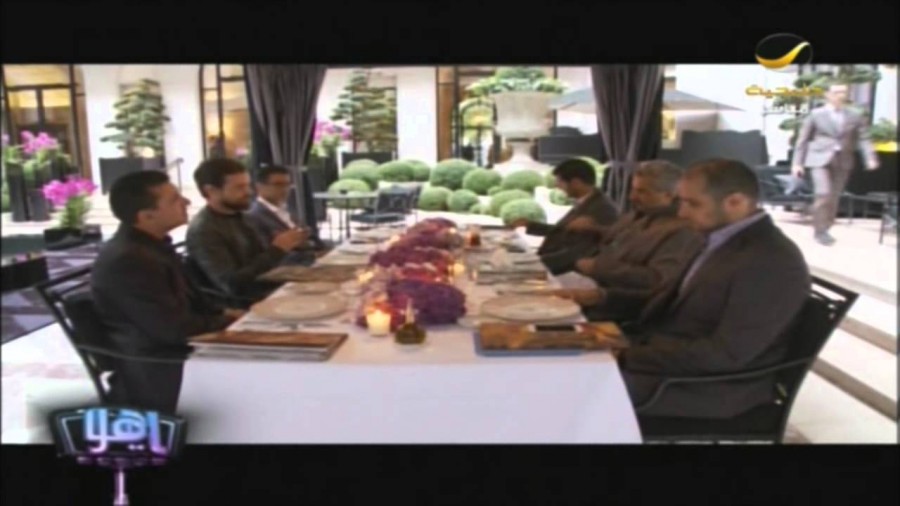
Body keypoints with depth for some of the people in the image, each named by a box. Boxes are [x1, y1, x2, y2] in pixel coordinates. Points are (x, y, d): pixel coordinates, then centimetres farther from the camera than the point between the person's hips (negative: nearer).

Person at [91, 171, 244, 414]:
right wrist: (229, 321, -12)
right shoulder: (126, 261, -24)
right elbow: (175, 329, -24)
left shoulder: (154, 244, 6)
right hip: (155, 377, -9)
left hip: (171, 353, 9)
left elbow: (186, 298, 17)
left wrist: (223, 313, 1)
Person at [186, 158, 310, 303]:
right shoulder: (202, 231, -16)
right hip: (249, 304, -9)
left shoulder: (238, 216, 10)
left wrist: (279, 246, -5)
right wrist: (276, 250, -21)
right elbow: (234, 286, -24)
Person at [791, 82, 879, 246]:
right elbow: (802, 139, 1)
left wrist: (871, 158, -14)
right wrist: (798, 163, -3)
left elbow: (864, 138, 2)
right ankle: (820, 231, -4)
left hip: (843, 161, 4)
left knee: (834, 197, 7)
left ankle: (825, 229, 19)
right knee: (824, 194, -16)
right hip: (820, 159, -3)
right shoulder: (816, 114, 0)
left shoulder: (855, 116, 7)